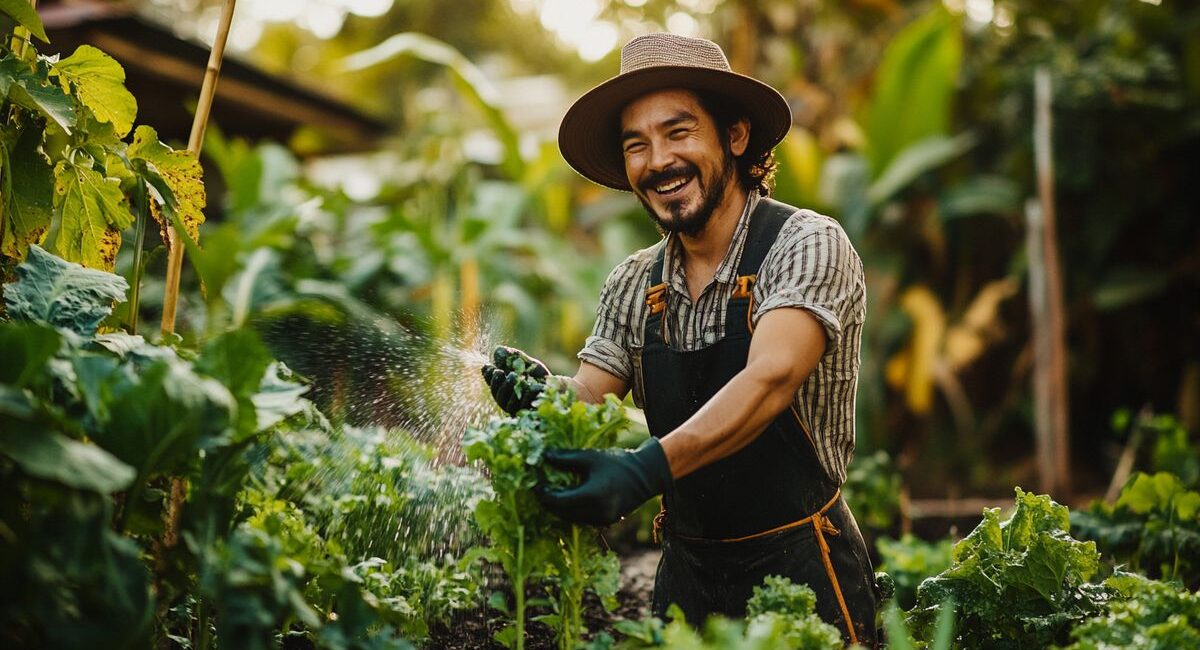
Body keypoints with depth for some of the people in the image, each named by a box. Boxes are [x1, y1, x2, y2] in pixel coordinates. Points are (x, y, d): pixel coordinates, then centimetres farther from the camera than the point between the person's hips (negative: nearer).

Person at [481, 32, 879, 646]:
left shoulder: (807, 244, -14)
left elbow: (770, 379, -29)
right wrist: (541, 393, -22)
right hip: (687, 571, 5)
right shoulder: (631, 285, 4)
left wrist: (647, 468, -42)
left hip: (799, 569, -5)